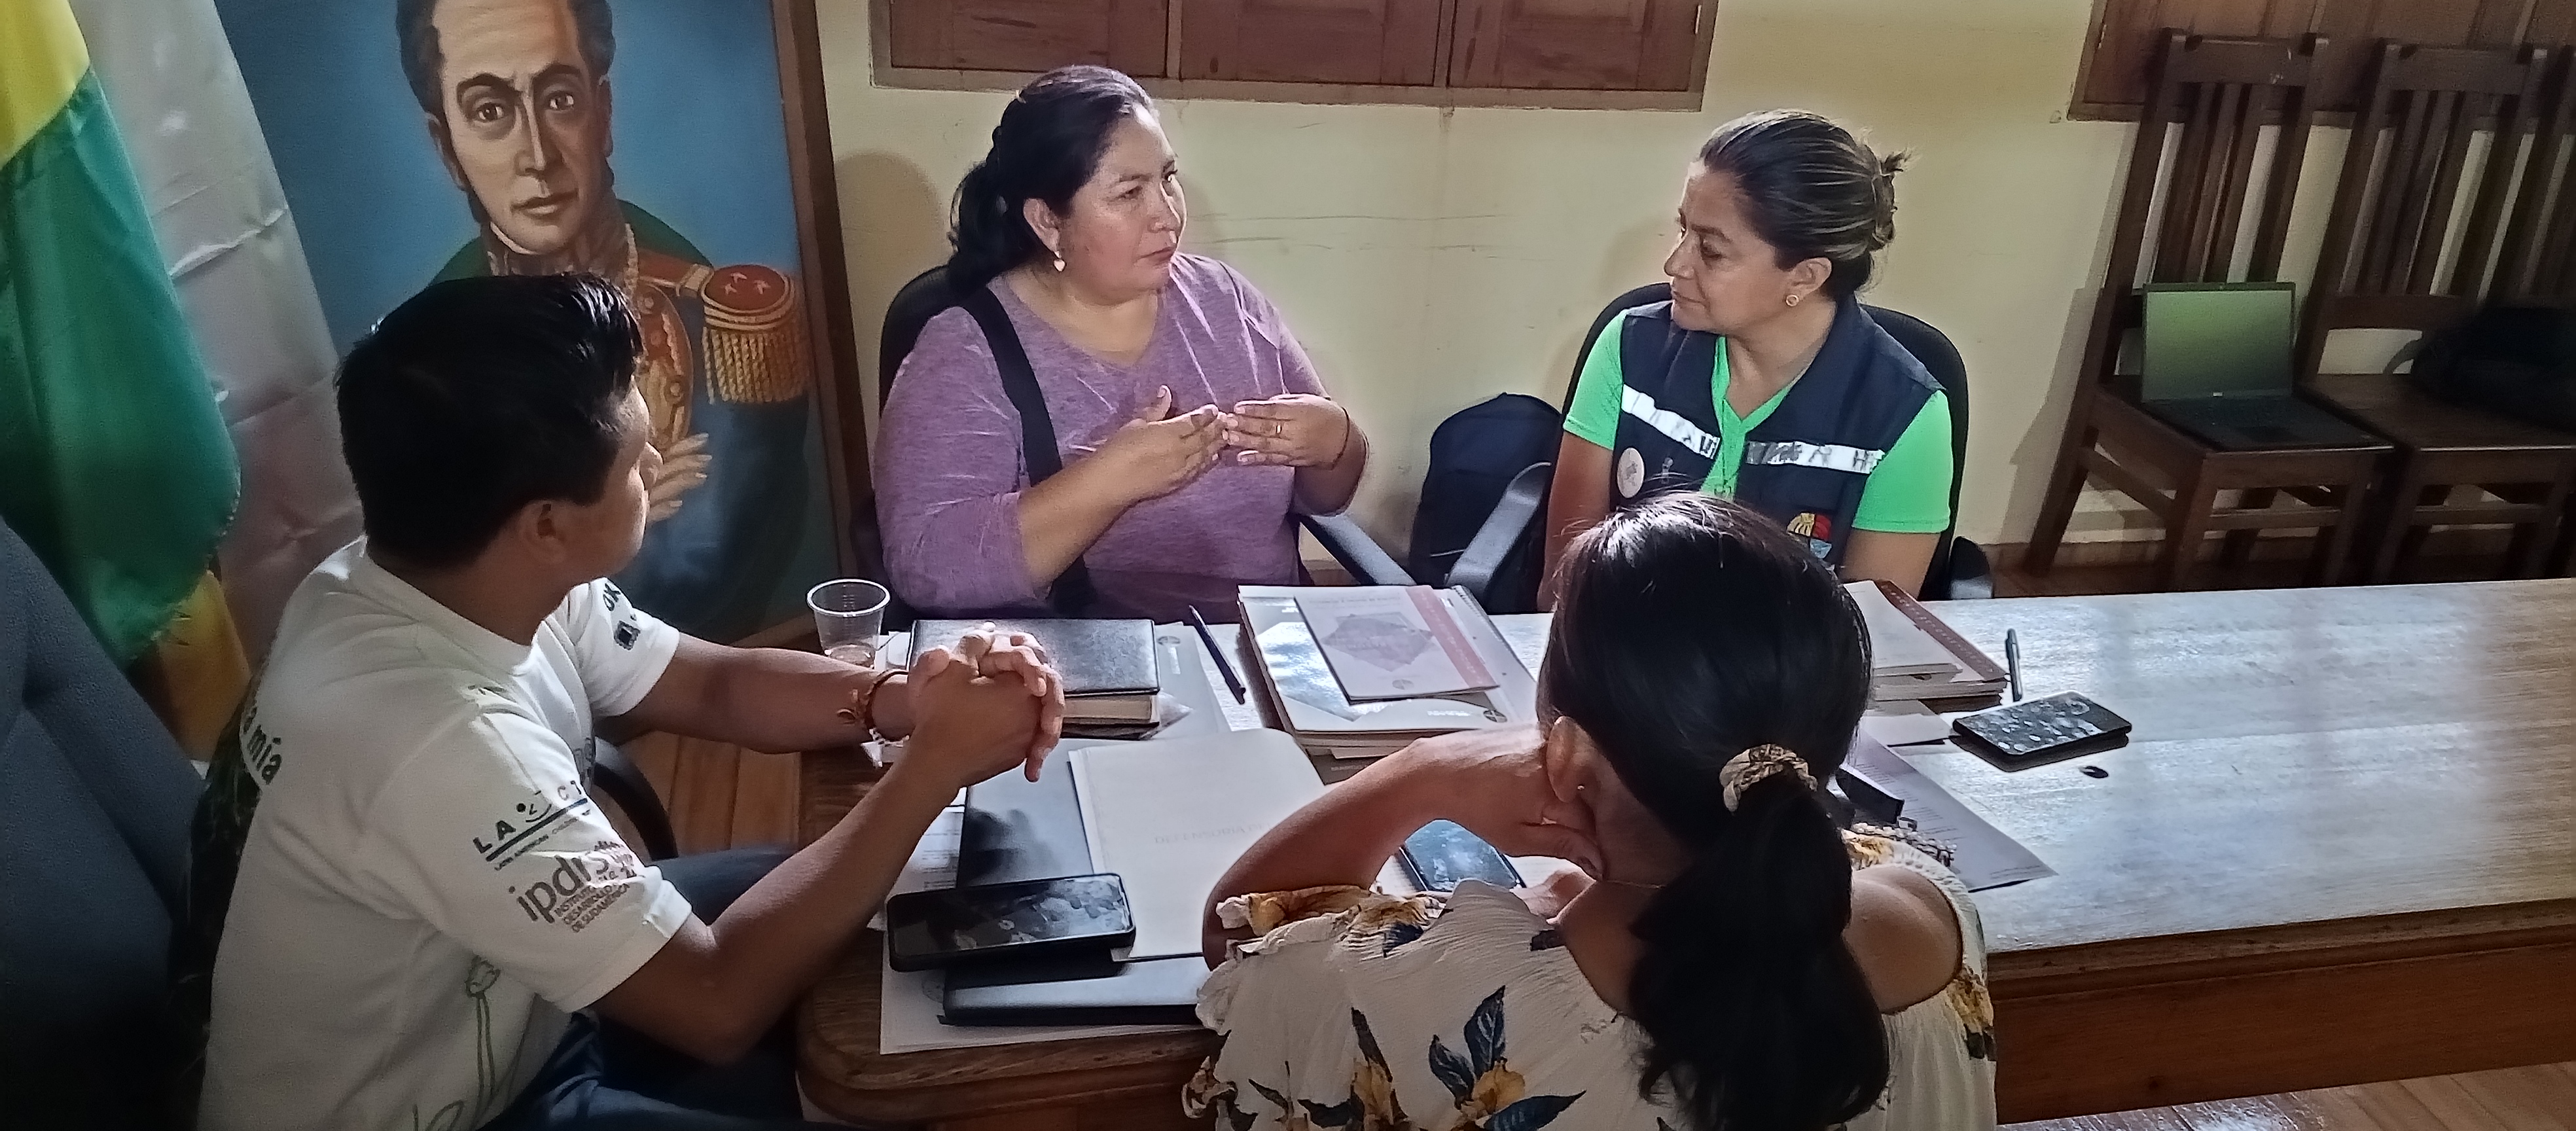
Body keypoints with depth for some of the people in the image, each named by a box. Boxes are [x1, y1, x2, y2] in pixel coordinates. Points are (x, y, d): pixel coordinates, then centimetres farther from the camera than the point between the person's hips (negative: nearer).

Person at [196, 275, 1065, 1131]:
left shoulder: (468, 581, -12)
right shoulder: (442, 743, -37)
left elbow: (716, 684, 0)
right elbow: (717, 1002, -31)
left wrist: (900, 699, -18)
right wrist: (931, 765, -27)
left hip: (495, 1015, 7)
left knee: (860, 935, 11)